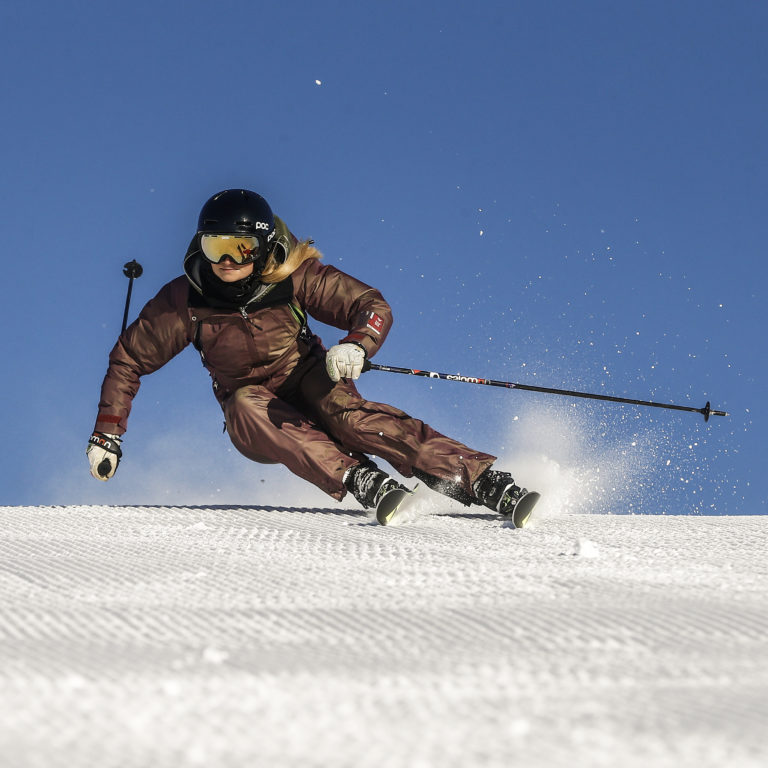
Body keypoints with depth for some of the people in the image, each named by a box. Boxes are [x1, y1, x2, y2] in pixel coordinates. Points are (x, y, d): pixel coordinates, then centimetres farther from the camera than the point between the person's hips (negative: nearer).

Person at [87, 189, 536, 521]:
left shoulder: (293, 278, -14)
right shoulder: (185, 301, -10)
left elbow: (373, 307, -16)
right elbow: (128, 361, 2)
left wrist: (356, 346, -38)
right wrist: (107, 436, -2)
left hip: (306, 381, -2)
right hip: (256, 423, 2)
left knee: (346, 413, -35)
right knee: (245, 404, -34)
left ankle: (485, 483, -47)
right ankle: (359, 481, -52)